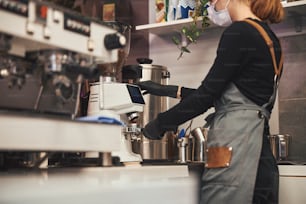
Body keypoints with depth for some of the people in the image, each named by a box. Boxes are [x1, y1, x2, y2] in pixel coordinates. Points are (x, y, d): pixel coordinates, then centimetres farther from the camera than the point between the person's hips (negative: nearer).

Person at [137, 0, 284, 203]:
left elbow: (207, 94, -9)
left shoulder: (239, 33, -8)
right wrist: (170, 91, 27)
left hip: (235, 149, -9)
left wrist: (161, 123, 4)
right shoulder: (268, 37, 20)